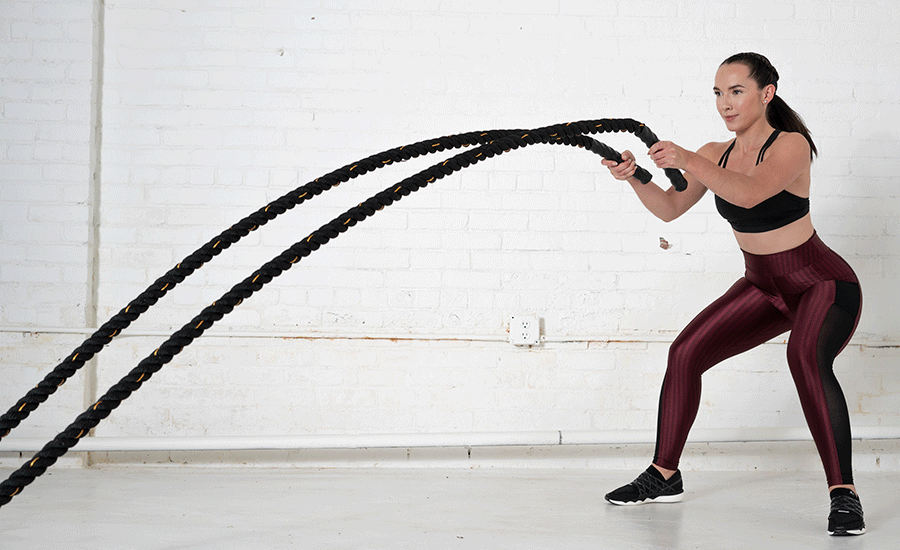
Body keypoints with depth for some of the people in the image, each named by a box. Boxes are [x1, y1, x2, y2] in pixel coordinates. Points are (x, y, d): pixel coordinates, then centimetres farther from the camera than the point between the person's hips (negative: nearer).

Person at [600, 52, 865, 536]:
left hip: (825, 286, -7)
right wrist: (635, 178, -26)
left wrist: (688, 162, -52)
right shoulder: (714, 155, -1)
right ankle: (664, 476, 13)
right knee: (685, 353, -2)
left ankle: (844, 493, -32)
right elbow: (671, 208, -8)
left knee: (806, 357, -36)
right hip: (763, 287, 7)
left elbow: (749, 192, -40)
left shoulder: (791, 145, -21)